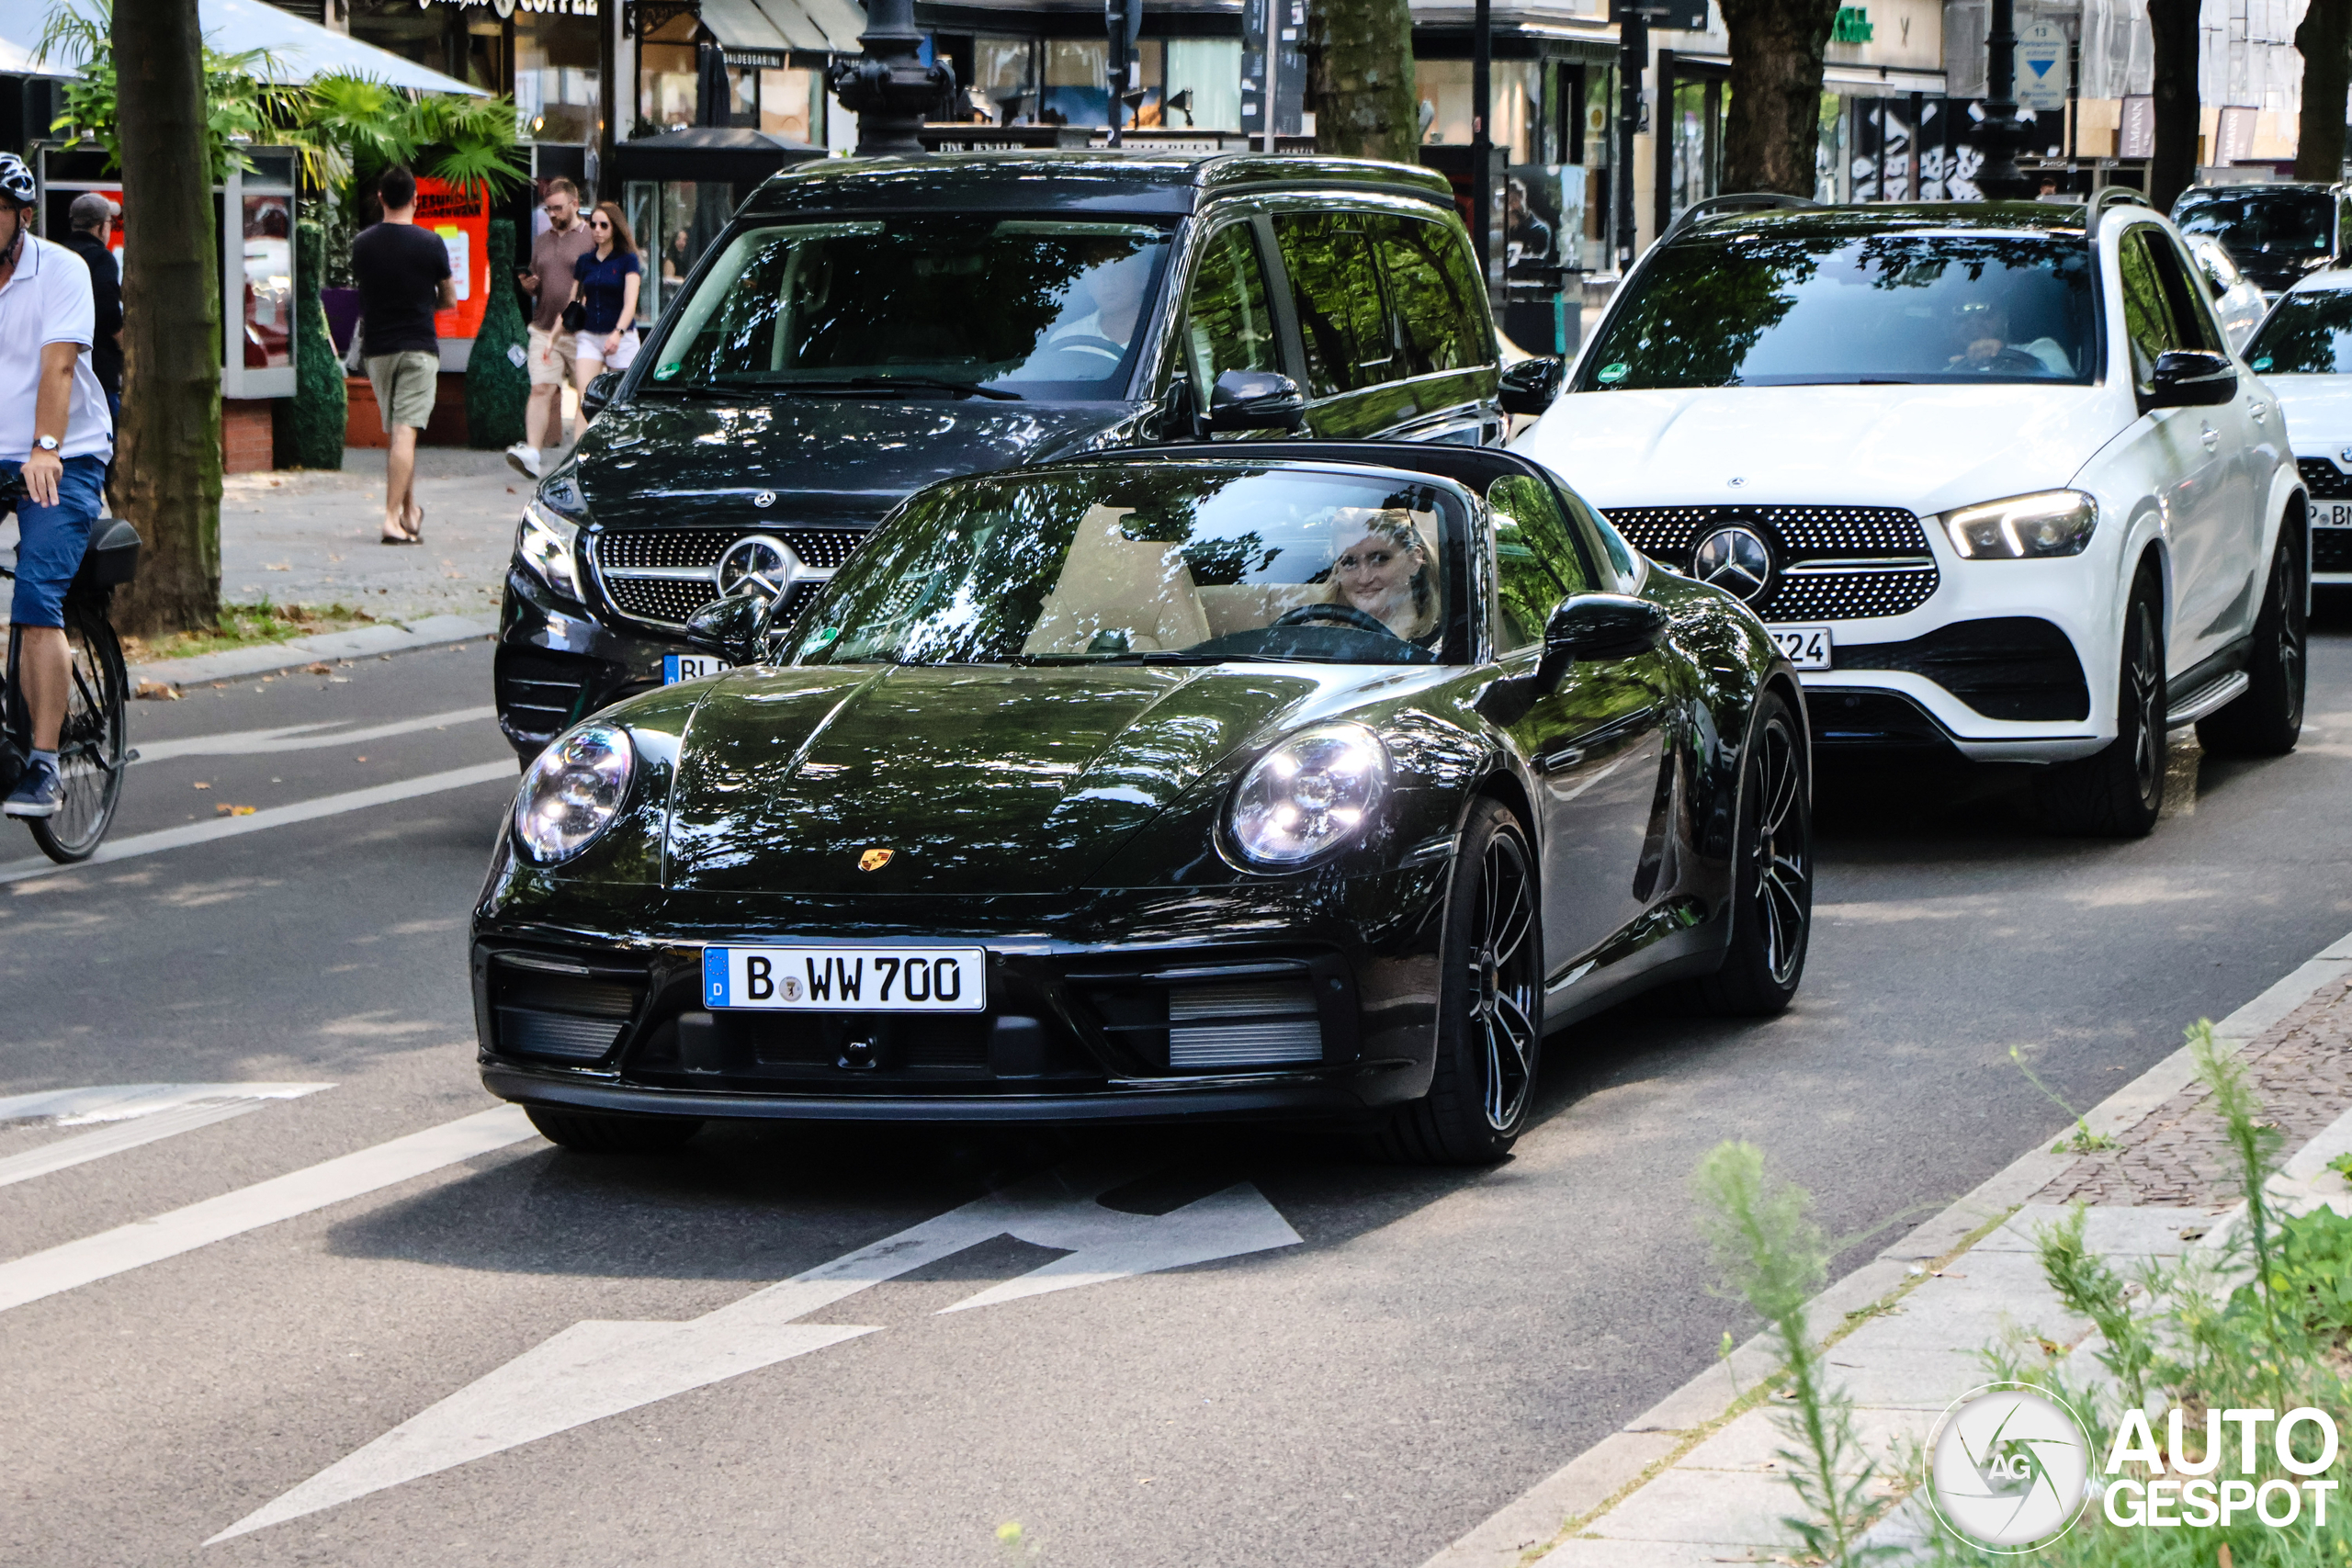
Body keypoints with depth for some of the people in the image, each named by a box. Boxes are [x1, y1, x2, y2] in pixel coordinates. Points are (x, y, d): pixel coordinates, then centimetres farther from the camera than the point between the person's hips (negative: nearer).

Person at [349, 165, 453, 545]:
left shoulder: (362, 243, 2)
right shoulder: (429, 243, -7)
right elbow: (450, 301, 3)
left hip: (377, 348, 4)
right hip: (418, 349, -3)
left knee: (395, 434, 16)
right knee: (405, 433, -8)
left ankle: (410, 510, 24)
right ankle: (393, 517, -16)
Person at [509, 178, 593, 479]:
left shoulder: (592, 238, 1)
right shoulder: (541, 241, 17)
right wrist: (528, 285, 1)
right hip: (544, 330, 3)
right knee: (540, 390, -10)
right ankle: (533, 451, -19)